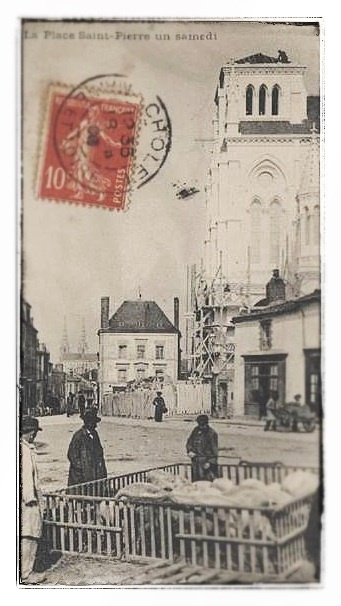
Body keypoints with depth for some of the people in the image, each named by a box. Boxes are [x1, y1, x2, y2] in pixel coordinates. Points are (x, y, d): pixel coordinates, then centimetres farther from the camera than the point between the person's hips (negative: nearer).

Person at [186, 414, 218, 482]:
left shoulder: (212, 433, -9)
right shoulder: (196, 431, 9)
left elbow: (214, 450, -10)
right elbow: (189, 442, 19)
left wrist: (210, 462, -17)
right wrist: (190, 451, 0)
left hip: (207, 461, -6)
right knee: (196, 481, 9)